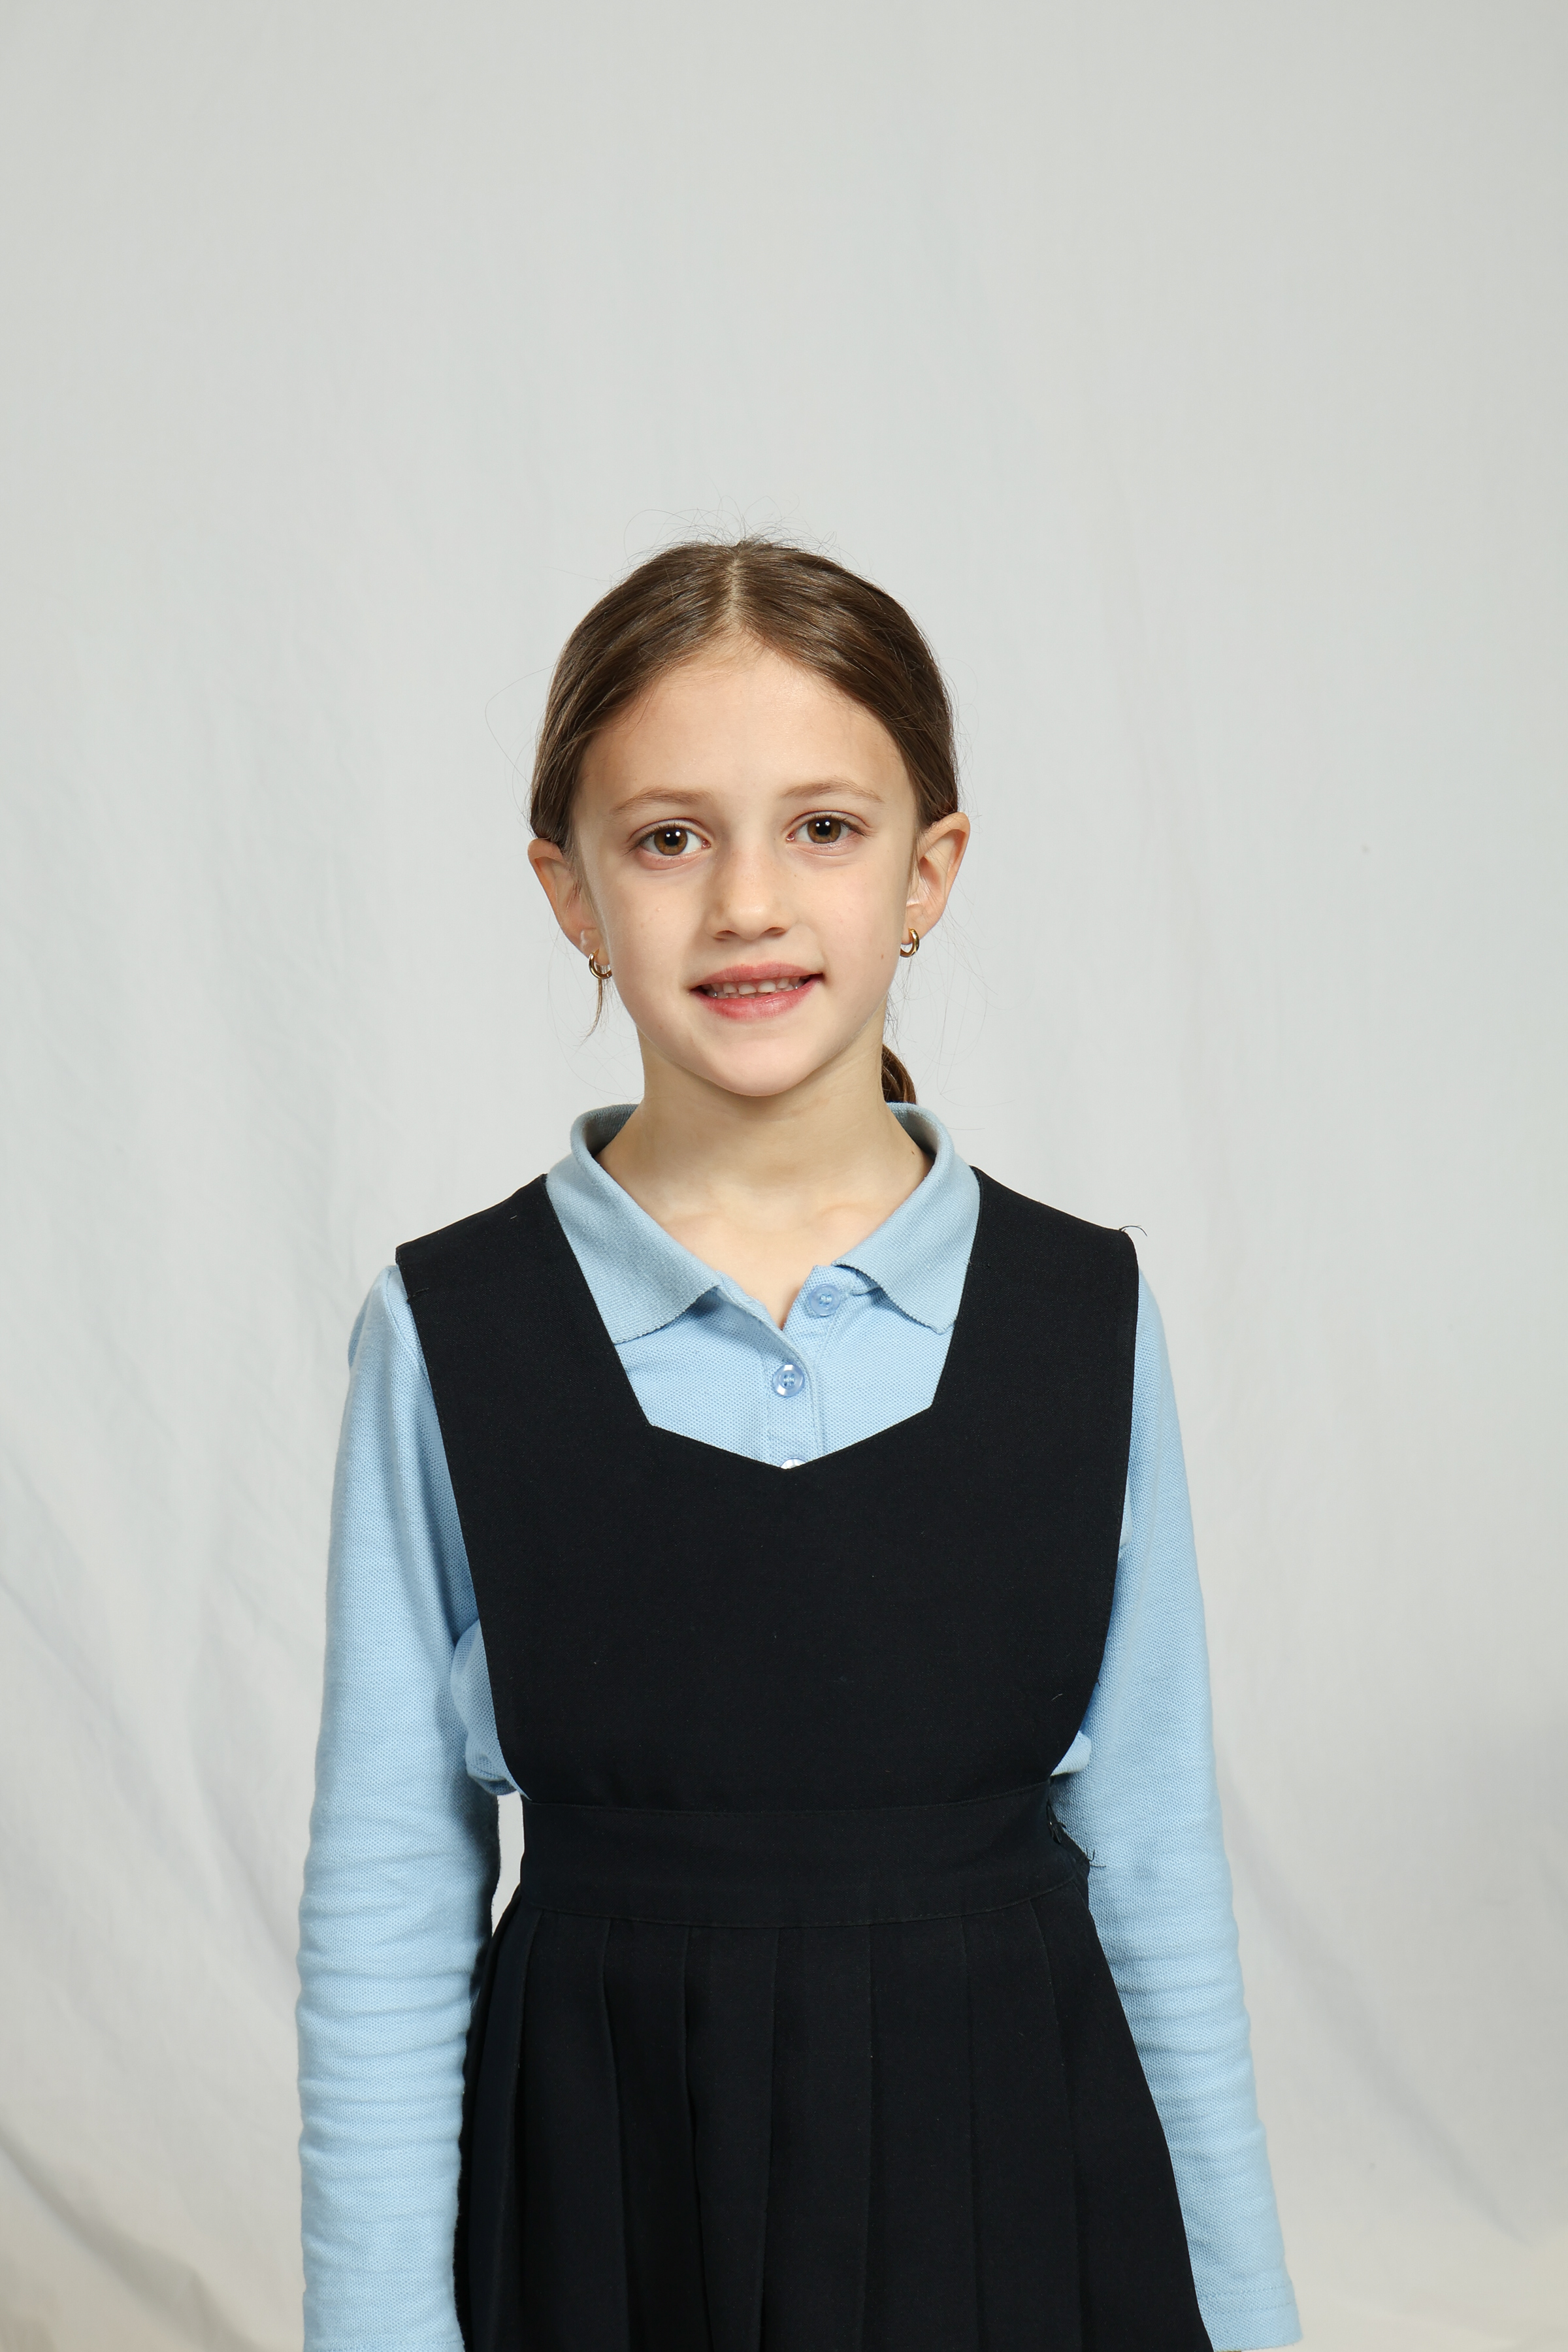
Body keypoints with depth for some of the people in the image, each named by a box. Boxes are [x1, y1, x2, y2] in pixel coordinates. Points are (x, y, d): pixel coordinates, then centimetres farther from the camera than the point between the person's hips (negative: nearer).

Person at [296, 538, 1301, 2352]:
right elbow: (385, 1910, -4)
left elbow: (1154, 1867, 1)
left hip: (1016, 2194, 1)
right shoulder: (448, 1333, -7)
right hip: (598, 2199, -1)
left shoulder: (1084, 1317, -4)